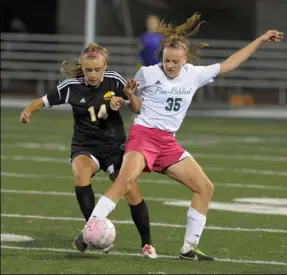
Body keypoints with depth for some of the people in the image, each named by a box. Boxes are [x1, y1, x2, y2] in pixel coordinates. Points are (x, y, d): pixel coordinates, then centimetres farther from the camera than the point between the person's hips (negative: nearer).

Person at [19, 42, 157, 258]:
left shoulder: (114, 81, -10)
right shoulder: (71, 87, -11)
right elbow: (45, 101, -3)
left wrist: (125, 100, -21)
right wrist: (29, 110, -22)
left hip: (114, 146, 1)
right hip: (85, 147, -1)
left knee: (133, 194, -6)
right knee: (81, 173, -35)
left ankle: (147, 244, 15)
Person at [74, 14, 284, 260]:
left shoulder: (195, 75, 6)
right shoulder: (148, 73, -5)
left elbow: (229, 64, 14)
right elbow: (137, 108, 7)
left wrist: (261, 40, 15)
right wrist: (131, 95, -16)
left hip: (168, 142, 6)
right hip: (143, 135, -6)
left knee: (205, 187, 0)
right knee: (126, 179, -32)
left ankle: (189, 248, 9)